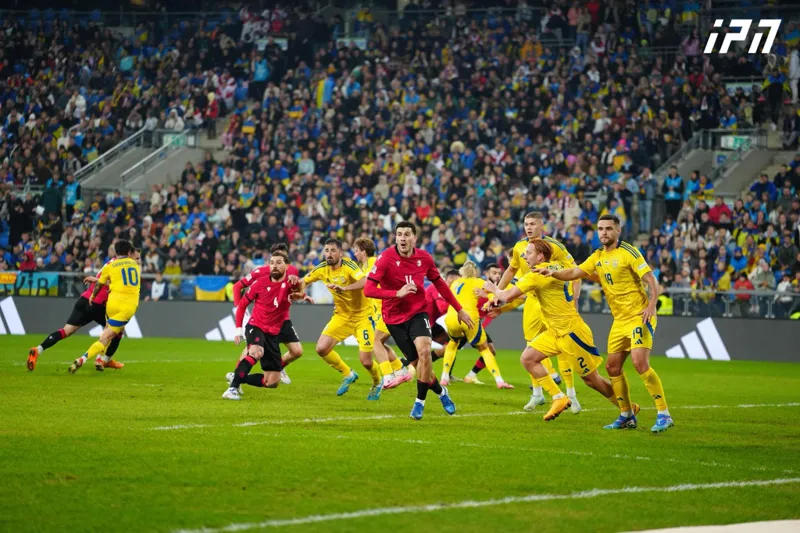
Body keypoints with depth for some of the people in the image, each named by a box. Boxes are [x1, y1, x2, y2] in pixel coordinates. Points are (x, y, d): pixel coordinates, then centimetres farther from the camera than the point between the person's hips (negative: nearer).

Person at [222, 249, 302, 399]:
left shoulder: (289, 283, -7)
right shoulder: (261, 283, -7)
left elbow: (299, 290, -33)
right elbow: (242, 304, 3)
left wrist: (296, 281, -56)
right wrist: (238, 329, -3)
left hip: (274, 333, 3)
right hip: (256, 327, -3)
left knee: (272, 383, 2)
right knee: (256, 352, -38)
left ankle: (236, 377, 19)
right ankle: (233, 388, -34)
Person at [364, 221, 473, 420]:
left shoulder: (424, 258, -3)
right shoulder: (386, 259, -14)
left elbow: (439, 284, 13)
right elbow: (368, 290, -20)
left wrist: (459, 310, 16)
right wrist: (397, 293, -32)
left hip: (418, 313, 1)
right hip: (395, 318, -1)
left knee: (424, 351, -24)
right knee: (418, 361, -1)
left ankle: (420, 401, -10)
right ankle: (441, 392, 27)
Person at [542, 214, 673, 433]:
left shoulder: (628, 252, -11)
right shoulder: (598, 257, 11)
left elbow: (651, 280, -13)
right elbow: (574, 273, 11)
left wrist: (651, 305, -27)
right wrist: (553, 273, -7)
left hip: (639, 316, -8)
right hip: (619, 320, 8)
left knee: (640, 362, -20)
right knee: (613, 366, 7)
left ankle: (664, 415, -17)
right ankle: (627, 415, 19)